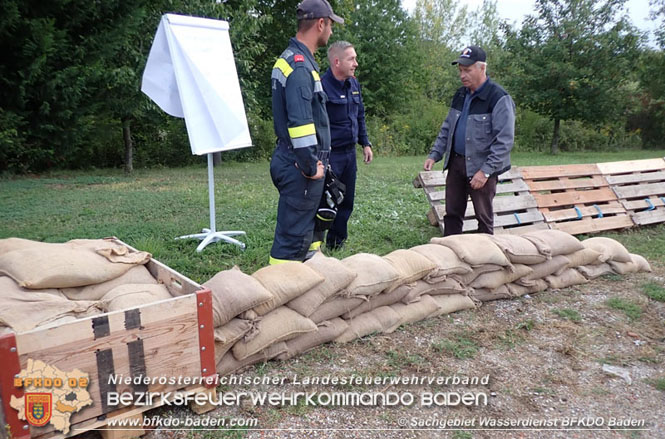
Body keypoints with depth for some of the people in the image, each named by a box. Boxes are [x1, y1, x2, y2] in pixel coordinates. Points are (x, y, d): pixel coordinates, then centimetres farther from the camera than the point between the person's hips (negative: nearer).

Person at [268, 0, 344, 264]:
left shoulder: (291, 59, 15)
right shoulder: (300, 66, -17)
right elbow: (301, 123, -26)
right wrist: (311, 166, -17)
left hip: (293, 162, 10)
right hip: (299, 168, -10)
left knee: (305, 229, 20)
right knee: (293, 238, -4)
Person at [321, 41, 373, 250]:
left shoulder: (354, 84, 11)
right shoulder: (322, 85, -16)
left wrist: (365, 143, 18)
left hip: (349, 152, 8)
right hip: (330, 154, -8)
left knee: (346, 201, 15)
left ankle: (336, 241, 29)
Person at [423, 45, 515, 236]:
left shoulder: (499, 98, -13)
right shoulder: (460, 95, 10)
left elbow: (504, 140, -18)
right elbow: (447, 128, 17)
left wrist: (486, 171, -22)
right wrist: (434, 155, 7)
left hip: (481, 167, -6)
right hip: (456, 163, 7)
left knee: (484, 217, 6)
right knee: (452, 213, 11)